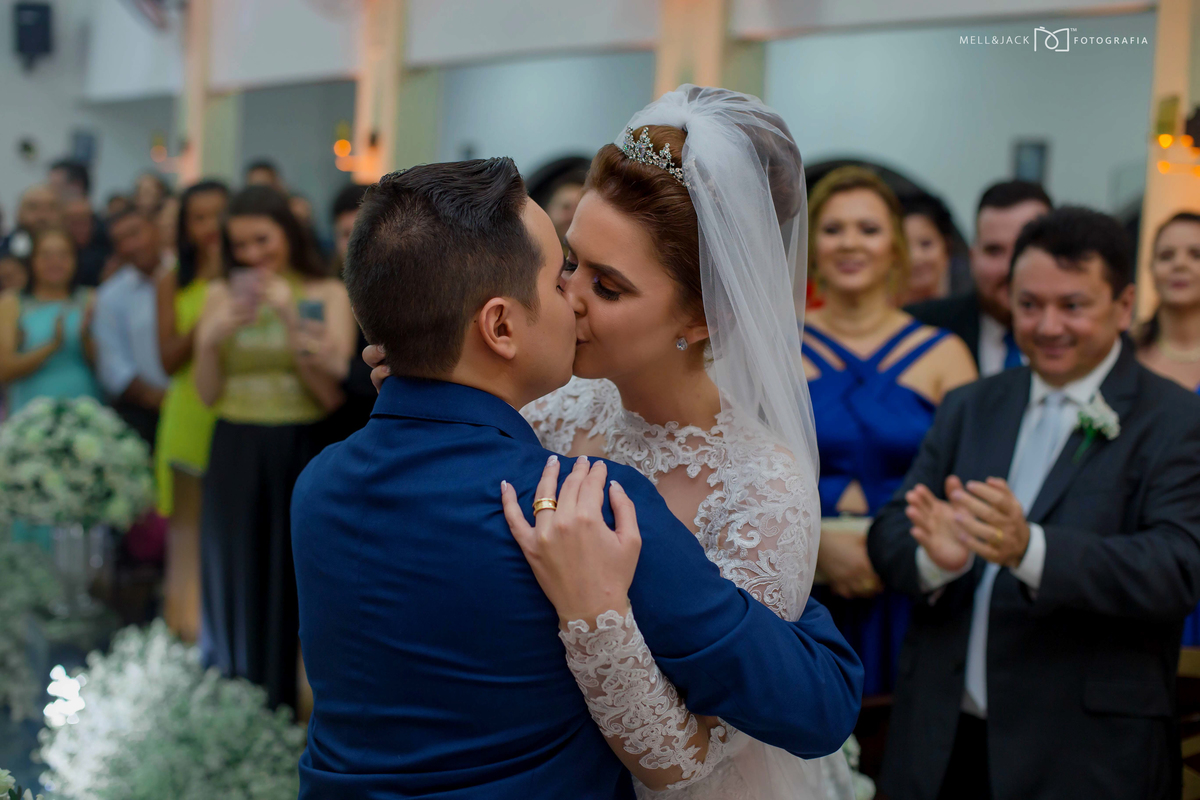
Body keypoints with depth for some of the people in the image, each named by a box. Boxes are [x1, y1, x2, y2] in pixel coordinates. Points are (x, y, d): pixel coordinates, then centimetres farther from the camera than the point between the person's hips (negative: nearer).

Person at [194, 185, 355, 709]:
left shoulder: (328, 294, -1)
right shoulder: (221, 295, 8)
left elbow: (332, 394, -9)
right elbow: (207, 394, 6)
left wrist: (291, 318, -16)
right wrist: (214, 336, -11)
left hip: (300, 455, -3)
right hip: (234, 457, 3)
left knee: (293, 593, -1)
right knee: (234, 589, 7)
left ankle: (285, 712, 10)